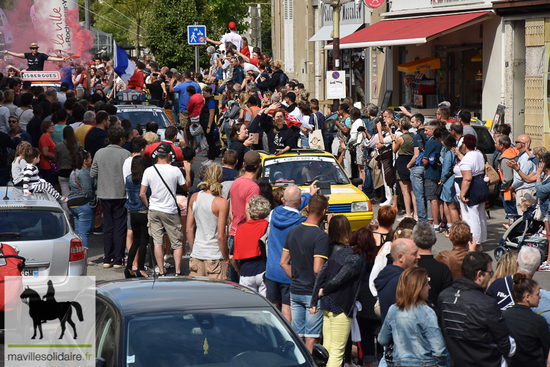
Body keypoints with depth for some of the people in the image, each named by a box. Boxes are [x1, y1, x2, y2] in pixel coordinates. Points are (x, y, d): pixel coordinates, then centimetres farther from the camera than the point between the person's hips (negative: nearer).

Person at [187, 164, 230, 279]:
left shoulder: (194, 198, 3)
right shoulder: (221, 202, -13)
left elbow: (189, 229, 8)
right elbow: (220, 236, -14)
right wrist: (226, 258, -3)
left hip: (196, 256, 5)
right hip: (215, 256, -5)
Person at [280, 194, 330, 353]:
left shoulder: (293, 231, 6)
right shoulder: (321, 236, -17)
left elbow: (283, 262, 11)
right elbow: (317, 269, -23)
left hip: (295, 291, 7)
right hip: (313, 293, -7)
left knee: (297, 336, 13)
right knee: (311, 337, 1)